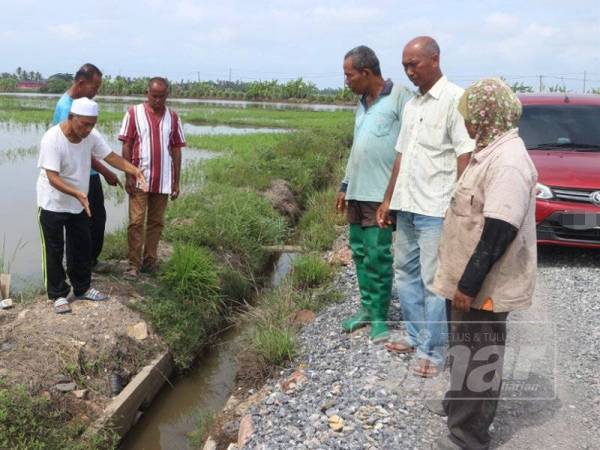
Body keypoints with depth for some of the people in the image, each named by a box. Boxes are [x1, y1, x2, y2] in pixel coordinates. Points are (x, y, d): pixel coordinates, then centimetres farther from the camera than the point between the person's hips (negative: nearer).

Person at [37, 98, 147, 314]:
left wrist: (133, 170, -24)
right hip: (52, 205, -6)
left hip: (78, 204, 6)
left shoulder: (91, 136, -11)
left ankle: (82, 288, 30)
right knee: (54, 252, 4)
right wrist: (77, 193, -46)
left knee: (82, 248, 14)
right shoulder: (52, 139, -28)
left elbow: (110, 156, -6)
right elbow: (52, 177, -31)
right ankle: (58, 295, 18)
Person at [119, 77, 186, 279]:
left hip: (163, 181, 3)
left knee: (156, 222, 10)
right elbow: (127, 146, -3)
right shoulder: (134, 113, -2)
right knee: (136, 221, -2)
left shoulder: (172, 117, 5)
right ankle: (134, 264, 5)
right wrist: (128, 176, -9)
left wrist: (176, 181, 4)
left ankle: (150, 260, 21)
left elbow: (176, 150, 7)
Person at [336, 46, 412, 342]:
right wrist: (345, 185, 22)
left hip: (381, 194, -8)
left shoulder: (399, 96, -9)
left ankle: (379, 317, 8)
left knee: (378, 258, -3)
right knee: (360, 253, 12)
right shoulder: (362, 104, 16)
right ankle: (367, 307, 24)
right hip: (357, 192, 8)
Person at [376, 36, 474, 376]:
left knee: (433, 281, -1)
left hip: (436, 209, -8)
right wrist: (389, 199, 18)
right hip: (406, 206, 8)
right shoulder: (412, 104, 14)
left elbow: (465, 156, -14)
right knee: (406, 274, 15)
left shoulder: (455, 99, -9)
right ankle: (416, 336, 29)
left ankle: (432, 352, 10)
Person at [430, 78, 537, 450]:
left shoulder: (508, 161, -23)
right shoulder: (492, 152, 10)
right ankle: (461, 402, 42)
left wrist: (469, 284, -23)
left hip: (486, 286, -10)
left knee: (478, 356, 1)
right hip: (472, 280, 10)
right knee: (466, 348, 23)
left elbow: (499, 232, -27)